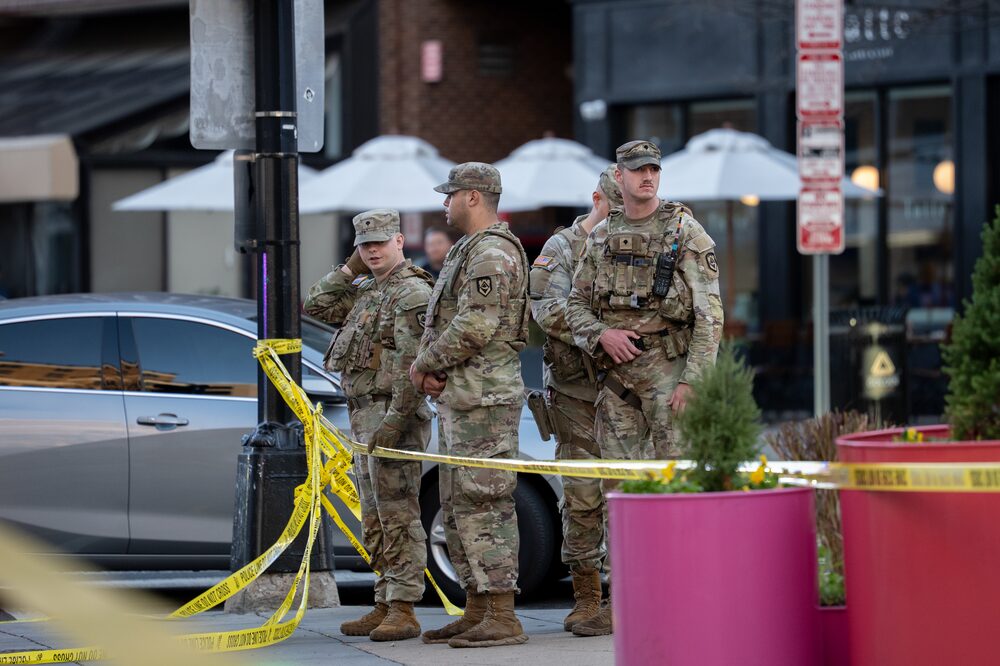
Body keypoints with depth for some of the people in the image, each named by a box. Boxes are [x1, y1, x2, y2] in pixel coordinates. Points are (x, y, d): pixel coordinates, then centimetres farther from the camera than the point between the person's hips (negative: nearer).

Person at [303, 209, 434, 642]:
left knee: (398, 516, -10)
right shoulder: (367, 291, 18)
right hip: (364, 416, 10)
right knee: (375, 520, 12)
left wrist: (394, 421, -25)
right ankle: (385, 606, 16)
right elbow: (316, 306, 17)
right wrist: (350, 269, 8)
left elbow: (412, 365, -19)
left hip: (392, 415, -10)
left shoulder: (412, 292, -12)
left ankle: (403, 611, -12)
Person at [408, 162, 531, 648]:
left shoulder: (491, 253, -14)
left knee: (484, 503, -12)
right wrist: (430, 369, 1)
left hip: (484, 396, -11)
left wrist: (425, 365, -9)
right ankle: (477, 612, 17)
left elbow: (475, 326, -22)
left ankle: (502, 619, -13)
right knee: (458, 505, 13)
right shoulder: (467, 252, 20)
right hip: (460, 397, 11)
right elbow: (442, 322, 20)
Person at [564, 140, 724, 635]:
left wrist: (692, 380, -15)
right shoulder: (602, 237, 13)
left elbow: (709, 315, -7)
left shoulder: (685, 232, -3)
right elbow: (576, 305, 16)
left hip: (666, 365, -6)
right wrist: (601, 334, -6)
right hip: (616, 372, 6)